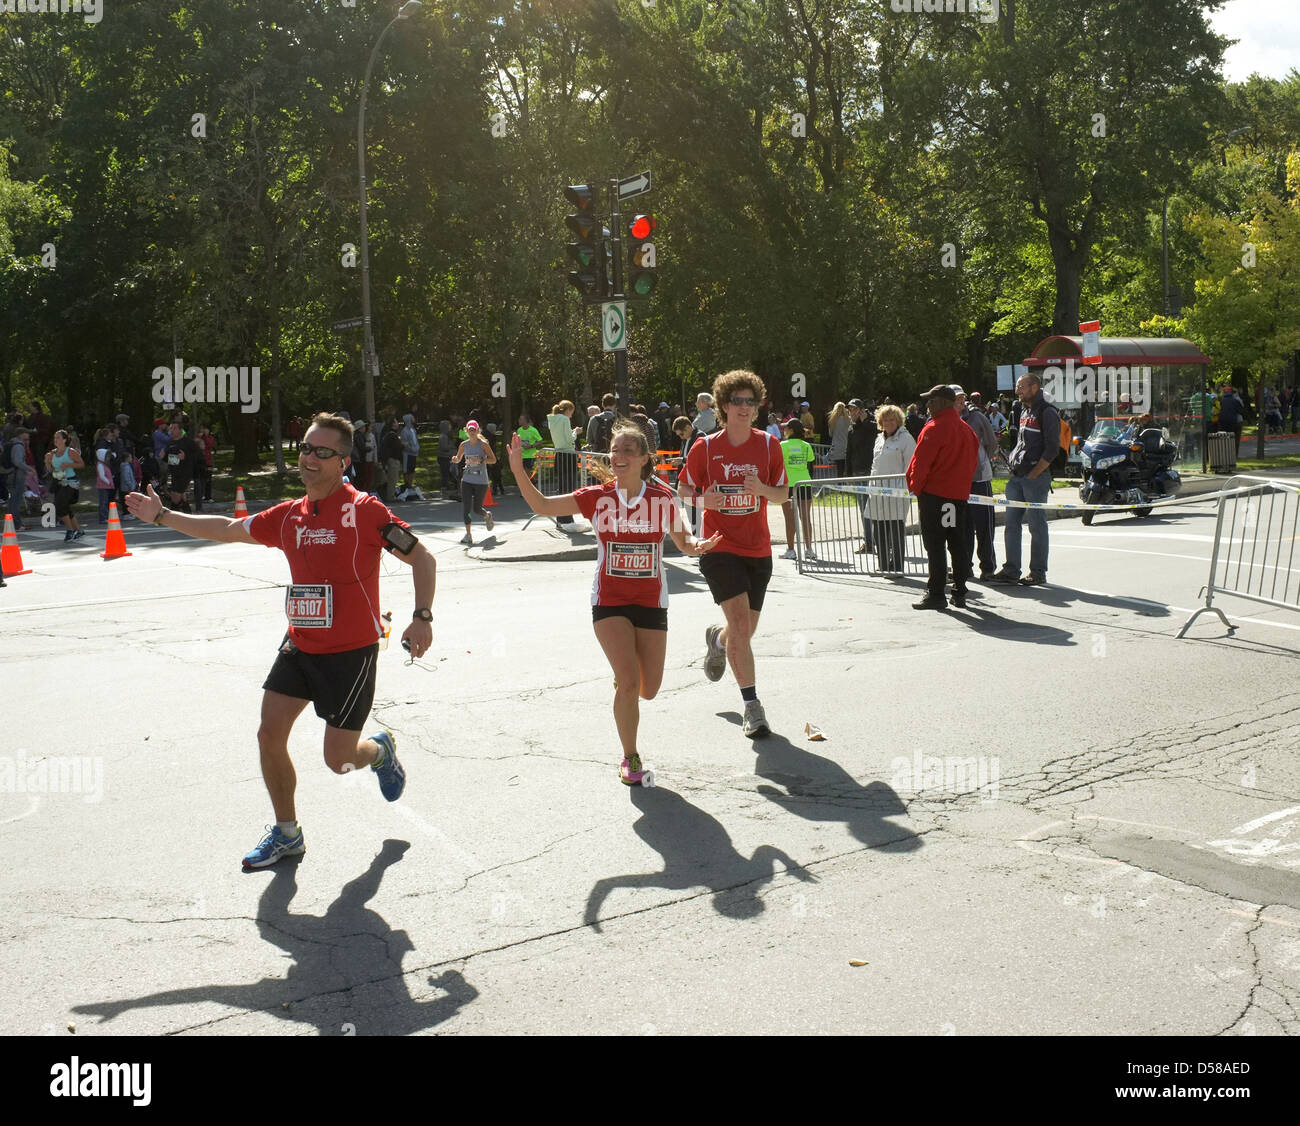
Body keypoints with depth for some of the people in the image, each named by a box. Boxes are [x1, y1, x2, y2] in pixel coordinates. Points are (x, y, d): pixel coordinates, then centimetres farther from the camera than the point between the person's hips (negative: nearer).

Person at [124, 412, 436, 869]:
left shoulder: (363, 511, -14)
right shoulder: (288, 515, 4)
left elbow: (420, 557, -10)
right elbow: (228, 530, 18)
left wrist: (422, 618, -19)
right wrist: (162, 516, 17)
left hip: (351, 651, -6)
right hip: (299, 645, 6)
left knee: (338, 759, -2)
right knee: (270, 736, 1)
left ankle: (381, 750, 35)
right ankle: (286, 834, 20)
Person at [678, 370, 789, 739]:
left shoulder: (769, 445, 2)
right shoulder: (705, 447, -4)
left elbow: (783, 494, 7)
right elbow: (683, 490, 6)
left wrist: (762, 489, -15)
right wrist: (702, 500, -16)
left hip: (758, 550, 3)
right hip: (719, 547, -3)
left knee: (745, 630, 12)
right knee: (741, 623, -18)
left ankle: (717, 640, 50)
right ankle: (752, 707, -10)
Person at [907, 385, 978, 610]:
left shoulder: (933, 429, -14)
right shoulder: (966, 429, 10)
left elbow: (920, 463, -15)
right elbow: (973, 461, 15)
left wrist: (915, 487, -3)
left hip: (934, 494, -7)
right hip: (960, 494, 7)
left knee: (935, 547, -3)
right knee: (958, 545, 11)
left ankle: (936, 594, -2)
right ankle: (960, 593, 14)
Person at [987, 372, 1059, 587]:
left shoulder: (1047, 412, -9)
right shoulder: (1024, 410, 16)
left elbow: (1051, 449, -14)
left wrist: (1033, 474, -15)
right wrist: (1013, 464, 11)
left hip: (1037, 477, -8)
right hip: (1017, 476, 8)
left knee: (1037, 525, -1)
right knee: (1011, 523, 7)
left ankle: (1038, 572, 6)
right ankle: (1011, 569, 13)